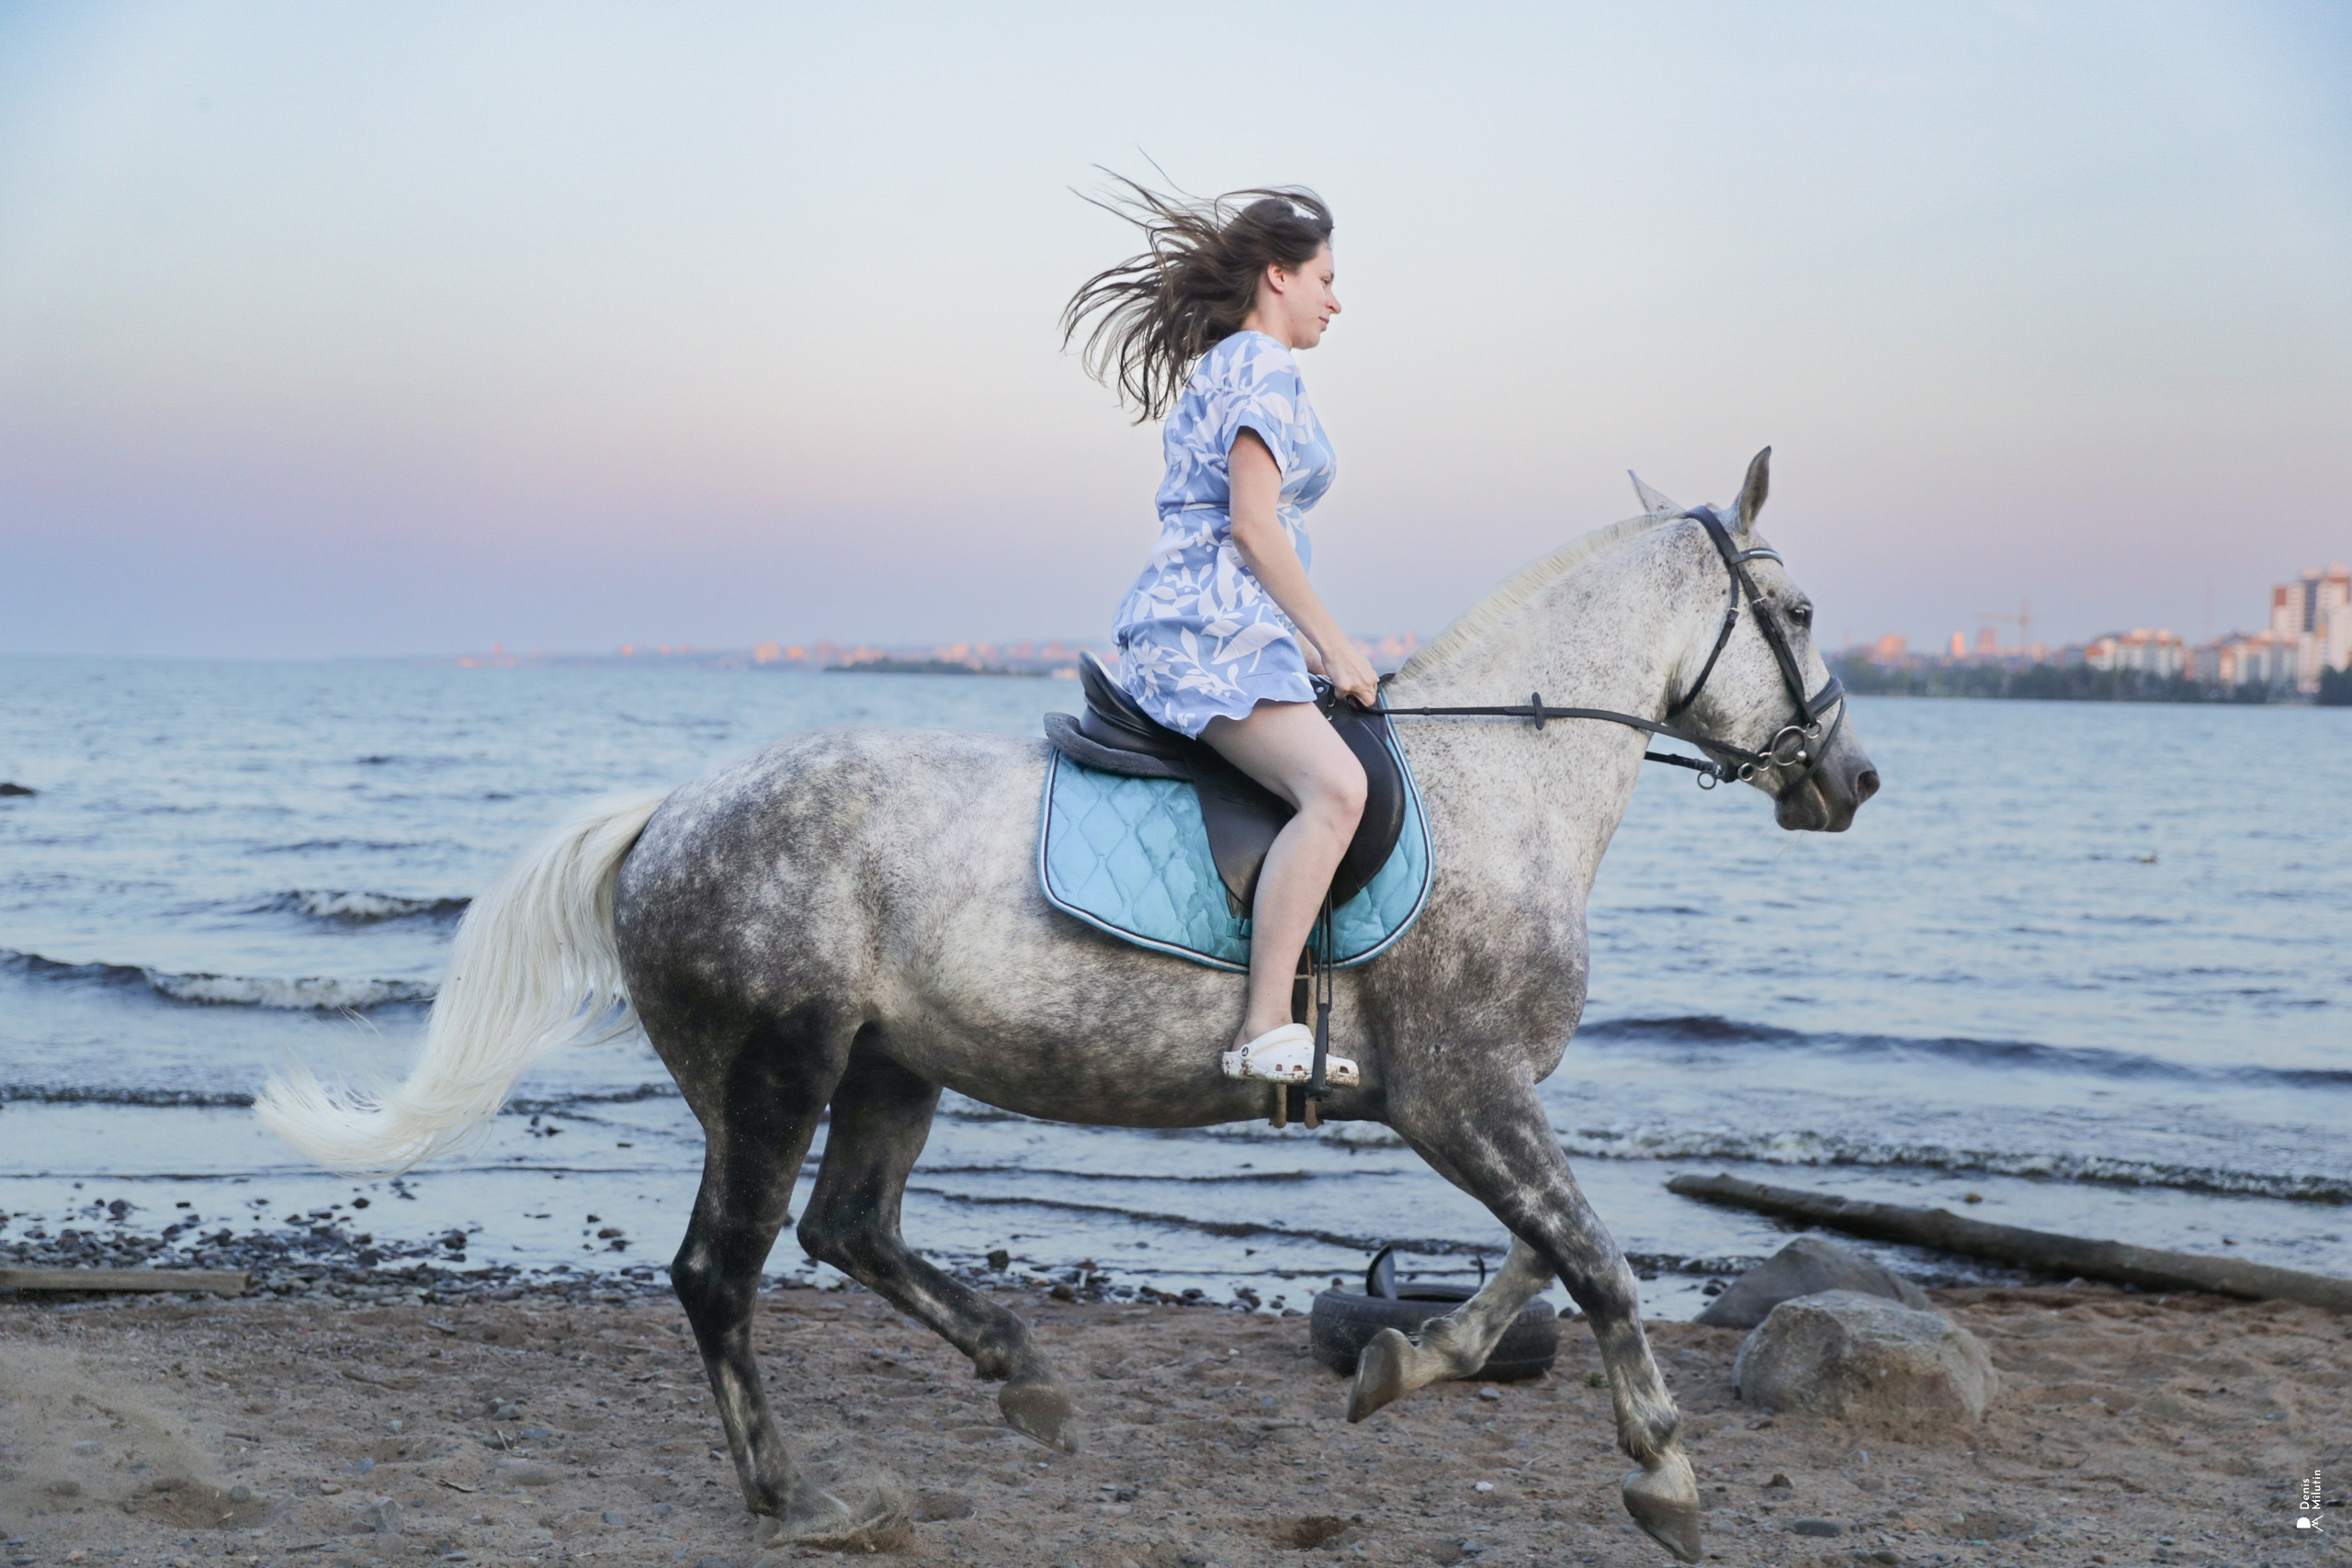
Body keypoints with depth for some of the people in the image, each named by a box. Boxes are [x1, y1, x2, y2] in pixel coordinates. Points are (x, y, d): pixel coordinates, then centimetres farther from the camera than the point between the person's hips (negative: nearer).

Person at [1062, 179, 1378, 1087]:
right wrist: (1333, 646, -12)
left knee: (1330, 783, 21)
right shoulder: (1262, 366, -6)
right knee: (1335, 785, -29)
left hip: (1185, 629, 11)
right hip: (1210, 629, -11)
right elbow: (1252, 525, -16)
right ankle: (1264, 1033, -35)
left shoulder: (1217, 368, 25)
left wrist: (1307, 648, 24)